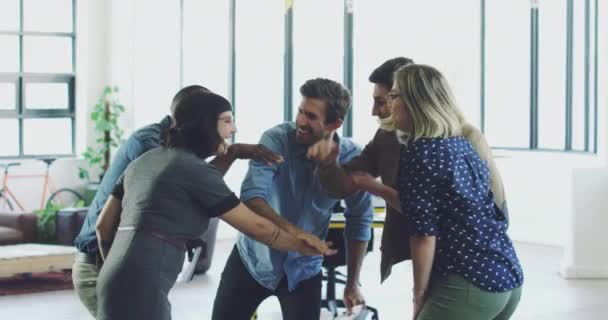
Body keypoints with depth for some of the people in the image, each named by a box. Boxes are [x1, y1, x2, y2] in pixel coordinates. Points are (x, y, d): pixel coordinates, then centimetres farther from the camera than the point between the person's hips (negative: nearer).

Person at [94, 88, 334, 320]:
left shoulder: (145, 161, 19)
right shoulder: (196, 170, -5)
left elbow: (103, 225, 21)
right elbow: (257, 228, -2)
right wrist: (305, 247, 13)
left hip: (117, 284, 9)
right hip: (140, 289, -9)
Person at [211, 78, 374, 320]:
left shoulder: (351, 159, -15)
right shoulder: (276, 139, -19)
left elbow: (360, 221, -4)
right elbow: (251, 195, -30)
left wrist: (353, 284, -1)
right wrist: (292, 229, -46)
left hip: (304, 268, 0)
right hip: (253, 258, 0)